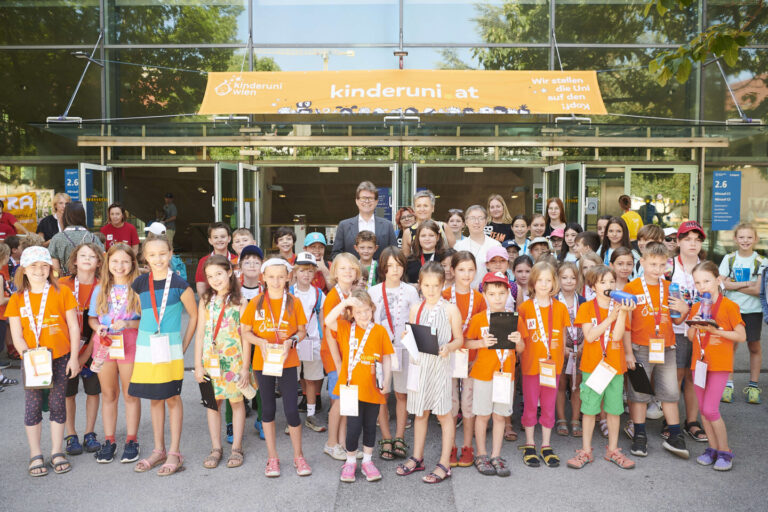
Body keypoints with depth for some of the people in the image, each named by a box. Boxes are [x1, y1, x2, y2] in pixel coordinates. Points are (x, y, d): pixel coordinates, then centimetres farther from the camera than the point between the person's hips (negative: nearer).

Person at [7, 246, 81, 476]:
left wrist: (73, 358, -4)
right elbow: (17, 335, 1)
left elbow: (73, 327, 0)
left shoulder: (62, 293, -1)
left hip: (60, 358, -1)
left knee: (57, 404, 7)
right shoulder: (17, 299, 3)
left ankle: (56, 453, 20)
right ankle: (35, 456, 18)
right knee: (33, 406, 4)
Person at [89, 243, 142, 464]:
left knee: (130, 394, 5)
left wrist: (128, 324, -21)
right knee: (108, 394, 12)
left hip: (129, 344, -3)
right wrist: (98, 328, -9)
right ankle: (109, 441, 23)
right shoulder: (100, 289, 9)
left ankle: (131, 441, 17)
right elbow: (92, 318, 12)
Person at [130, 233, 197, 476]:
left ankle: (174, 453, 13)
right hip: (145, 348, 4)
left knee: (172, 399, 3)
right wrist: (145, 336, 8)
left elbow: (194, 315, -2)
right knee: (154, 399, 13)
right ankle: (158, 450, 25)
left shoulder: (179, 284, -9)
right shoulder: (140, 283, 1)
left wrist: (183, 345, -3)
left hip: (170, 349, -4)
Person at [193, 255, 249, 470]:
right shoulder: (205, 301, 3)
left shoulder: (239, 301, -5)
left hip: (234, 359, -2)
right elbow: (200, 334, 4)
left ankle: (236, 448, 18)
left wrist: (245, 367, -8)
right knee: (213, 402, 9)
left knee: (237, 402, 6)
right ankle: (216, 448, 21)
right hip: (211, 360, 3)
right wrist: (198, 364, -1)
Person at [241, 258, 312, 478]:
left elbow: (302, 331, 3)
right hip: (263, 362, 1)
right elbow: (245, 331, 3)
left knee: (291, 410, -3)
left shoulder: (293, 302, -2)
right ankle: (272, 458, 25)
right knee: (268, 409, 12)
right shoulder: (256, 303, -1)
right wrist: (261, 342, -16)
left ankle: (298, 456, 17)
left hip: (287, 362, -1)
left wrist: (291, 341, -17)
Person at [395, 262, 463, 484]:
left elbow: (459, 339, -2)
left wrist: (448, 348, -21)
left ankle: (444, 464, 13)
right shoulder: (415, 309, 6)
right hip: (419, 364, 4)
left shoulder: (450, 310, -5)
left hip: (440, 364, -4)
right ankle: (417, 458, 28)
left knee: (443, 413, 3)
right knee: (420, 412, 14)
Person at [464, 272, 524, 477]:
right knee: (482, 415, 6)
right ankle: (481, 456, 21)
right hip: (483, 373, -2)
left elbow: (521, 349, 9)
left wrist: (518, 341, -13)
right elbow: (465, 343, -2)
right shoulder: (478, 319, -4)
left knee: (500, 415, 9)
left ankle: (496, 456, 21)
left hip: (506, 373, 2)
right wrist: (482, 343, -19)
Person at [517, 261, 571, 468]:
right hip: (531, 364, -2)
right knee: (530, 405, 8)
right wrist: (523, 357, -10)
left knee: (549, 406, 10)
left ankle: (546, 446, 23)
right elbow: (520, 337, -2)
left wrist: (559, 358, 3)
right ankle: (529, 445, 22)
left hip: (552, 365, 2)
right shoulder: (524, 307, -3)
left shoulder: (560, 308, 3)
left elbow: (563, 337, 9)